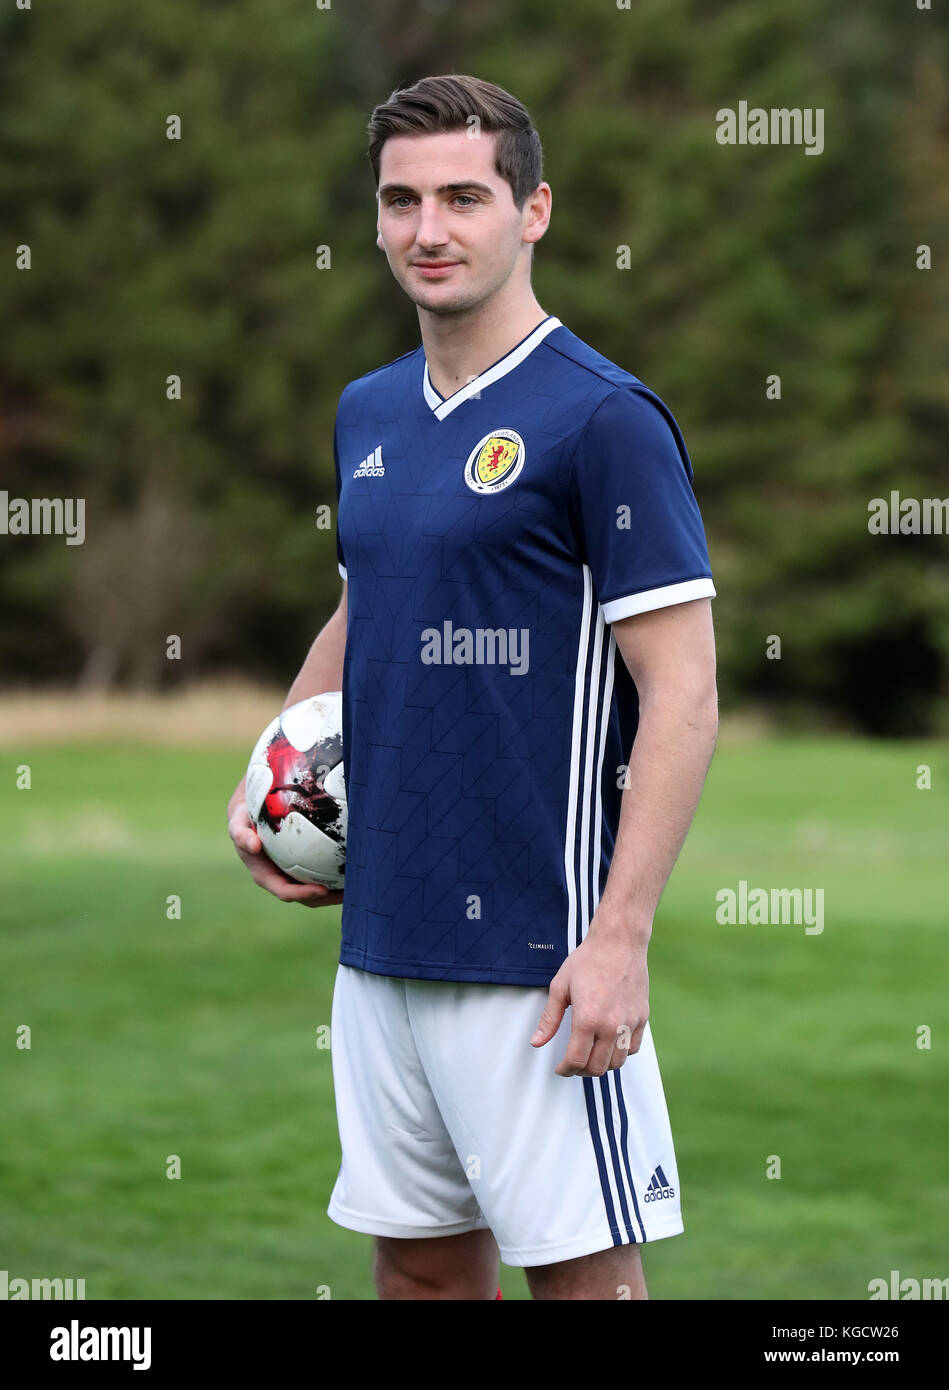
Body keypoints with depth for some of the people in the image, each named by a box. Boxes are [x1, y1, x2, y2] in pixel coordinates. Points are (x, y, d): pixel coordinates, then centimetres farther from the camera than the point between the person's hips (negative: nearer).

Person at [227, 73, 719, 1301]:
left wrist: (620, 938, -20)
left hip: (535, 953, -7)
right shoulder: (367, 414, 12)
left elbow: (682, 698, -14)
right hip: (381, 931, 7)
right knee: (419, 1259, 12)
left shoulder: (604, 418, -11)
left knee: (581, 1270, -3)